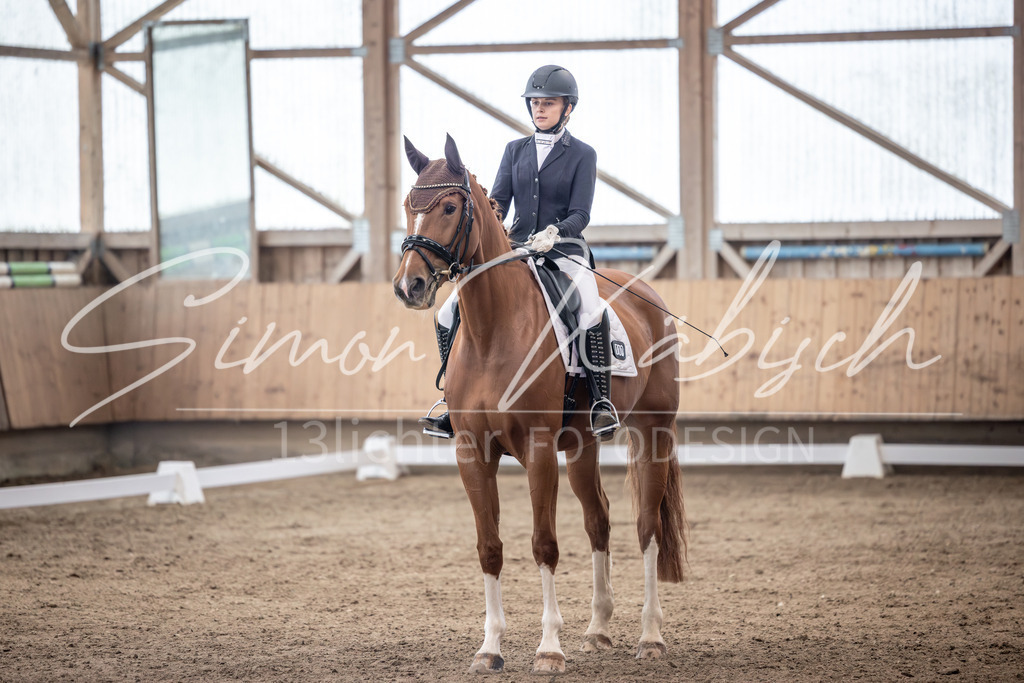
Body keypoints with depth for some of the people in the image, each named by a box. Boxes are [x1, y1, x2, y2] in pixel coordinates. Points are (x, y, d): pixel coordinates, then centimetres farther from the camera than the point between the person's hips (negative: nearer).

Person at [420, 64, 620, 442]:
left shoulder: (582, 155, 2)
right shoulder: (516, 150, 13)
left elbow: (580, 215, -6)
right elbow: (498, 201, 6)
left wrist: (554, 233, -27)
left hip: (564, 252, -4)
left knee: (592, 312, -36)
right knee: (449, 313, -10)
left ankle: (602, 403, -25)